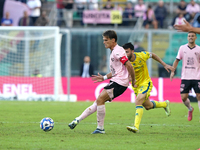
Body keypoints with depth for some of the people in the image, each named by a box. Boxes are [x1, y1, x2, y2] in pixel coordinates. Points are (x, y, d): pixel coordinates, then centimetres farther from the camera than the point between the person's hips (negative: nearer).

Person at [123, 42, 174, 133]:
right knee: (148, 106, 18)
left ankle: (136, 127, -33)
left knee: (138, 101, -27)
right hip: (136, 86, 4)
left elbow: (152, 55, 1)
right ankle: (165, 104, 48)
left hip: (145, 83, -4)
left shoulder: (141, 56, -20)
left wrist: (164, 65, 4)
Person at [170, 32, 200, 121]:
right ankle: (190, 109, 28)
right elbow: (177, 60, 11)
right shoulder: (182, 48, 5)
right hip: (185, 77, 1)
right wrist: (172, 71, 3)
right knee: (183, 97, -4)